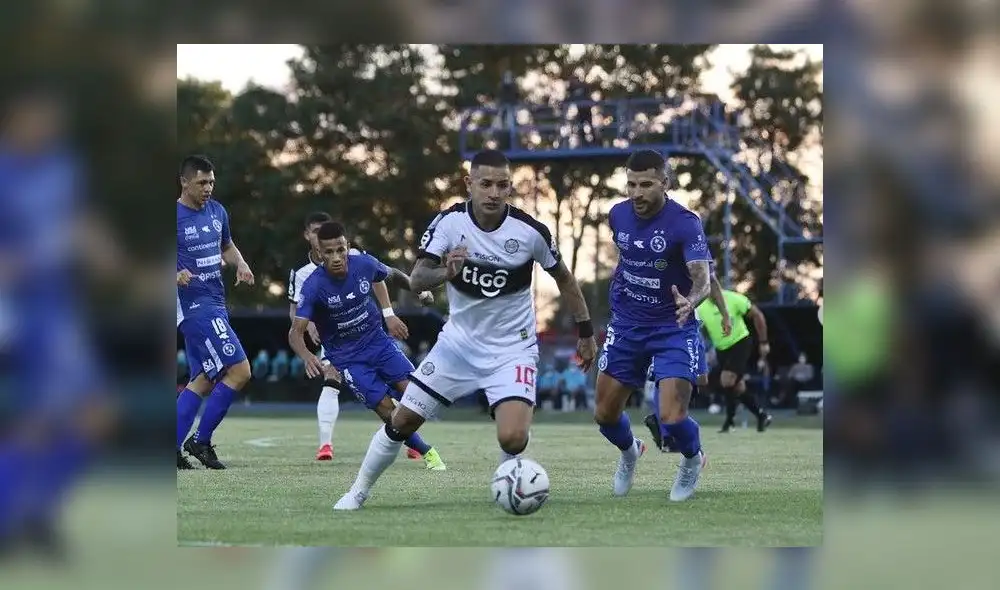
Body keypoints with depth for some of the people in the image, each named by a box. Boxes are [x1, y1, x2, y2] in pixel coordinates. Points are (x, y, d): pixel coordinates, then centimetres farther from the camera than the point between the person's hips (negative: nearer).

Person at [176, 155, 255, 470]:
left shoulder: (217, 211, 9)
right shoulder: (175, 216, -13)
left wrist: (240, 265, 5)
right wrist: (176, 275, -31)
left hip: (214, 303, 9)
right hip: (194, 305, -8)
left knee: (205, 380, 11)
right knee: (239, 370, -13)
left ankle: (172, 449, 14)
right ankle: (201, 441, -3)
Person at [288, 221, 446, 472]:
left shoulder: (364, 264, -13)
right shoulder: (313, 286, -25)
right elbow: (296, 331, -28)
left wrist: (388, 313, 8)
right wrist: (308, 356, -48)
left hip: (377, 339, 3)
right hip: (346, 356, -3)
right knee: (386, 408, -12)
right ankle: (426, 452, 8)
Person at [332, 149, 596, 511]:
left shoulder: (530, 231, -16)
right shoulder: (449, 222, -13)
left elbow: (563, 278, 2)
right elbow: (416, 280, -21)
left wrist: (585, 332, 7)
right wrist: (447, 272, -42)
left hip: (512, 349, -2)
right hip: (459, 342, 2)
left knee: (512, 439, -22)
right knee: (401, 422, 3)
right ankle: (358, 492, 25)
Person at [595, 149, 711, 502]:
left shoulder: (684, 223, -21)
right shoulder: (618, 215, -4)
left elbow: (702, 277, -34)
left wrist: (691, 300, -54)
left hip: (673, 329, -5)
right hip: (626, 326, 5)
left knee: (672, 419, -17)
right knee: (605, 415, 5)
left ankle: (693, 459, 19)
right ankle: (629, 451, 42)